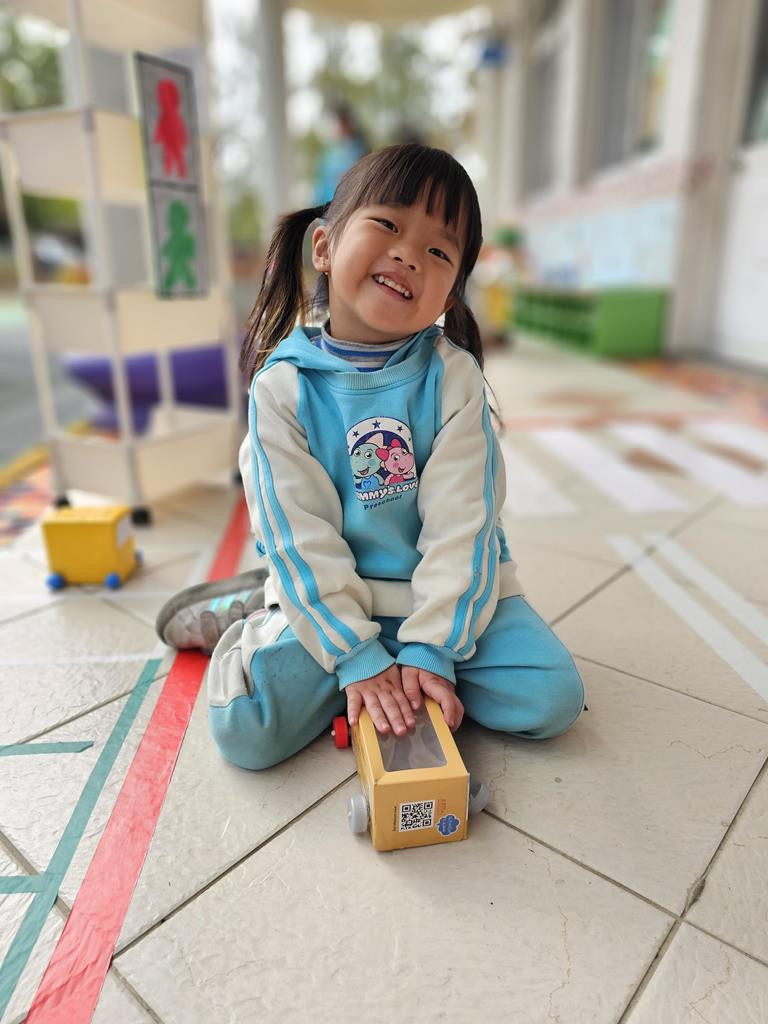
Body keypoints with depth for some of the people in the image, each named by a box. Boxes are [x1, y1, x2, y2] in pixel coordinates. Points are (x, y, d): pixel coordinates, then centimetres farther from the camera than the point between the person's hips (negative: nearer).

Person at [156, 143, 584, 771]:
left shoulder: (452, 375, -9)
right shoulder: (282, 387, -11)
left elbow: (462, 524, -12)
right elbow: (300, 539, -12)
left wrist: (430, 650, -18)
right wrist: (358, 656, -17)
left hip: (451, 589, 2)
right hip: (329, 597, -1)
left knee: (553, 698, -13)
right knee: (244, 729, -17)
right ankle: (259, 618, 13)